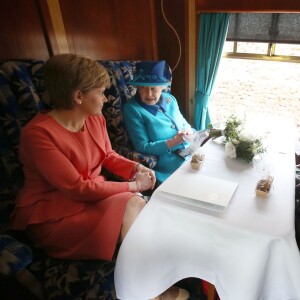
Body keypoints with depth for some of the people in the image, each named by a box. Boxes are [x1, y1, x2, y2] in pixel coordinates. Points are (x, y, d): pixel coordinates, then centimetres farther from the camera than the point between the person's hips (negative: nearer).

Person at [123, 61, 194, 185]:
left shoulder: (169, 99, 10)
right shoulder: (132, 109, -9)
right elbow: (142, 147, -13)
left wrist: (188, 130, -5)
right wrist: (173, 142, -21)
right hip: (167, 159, -6)